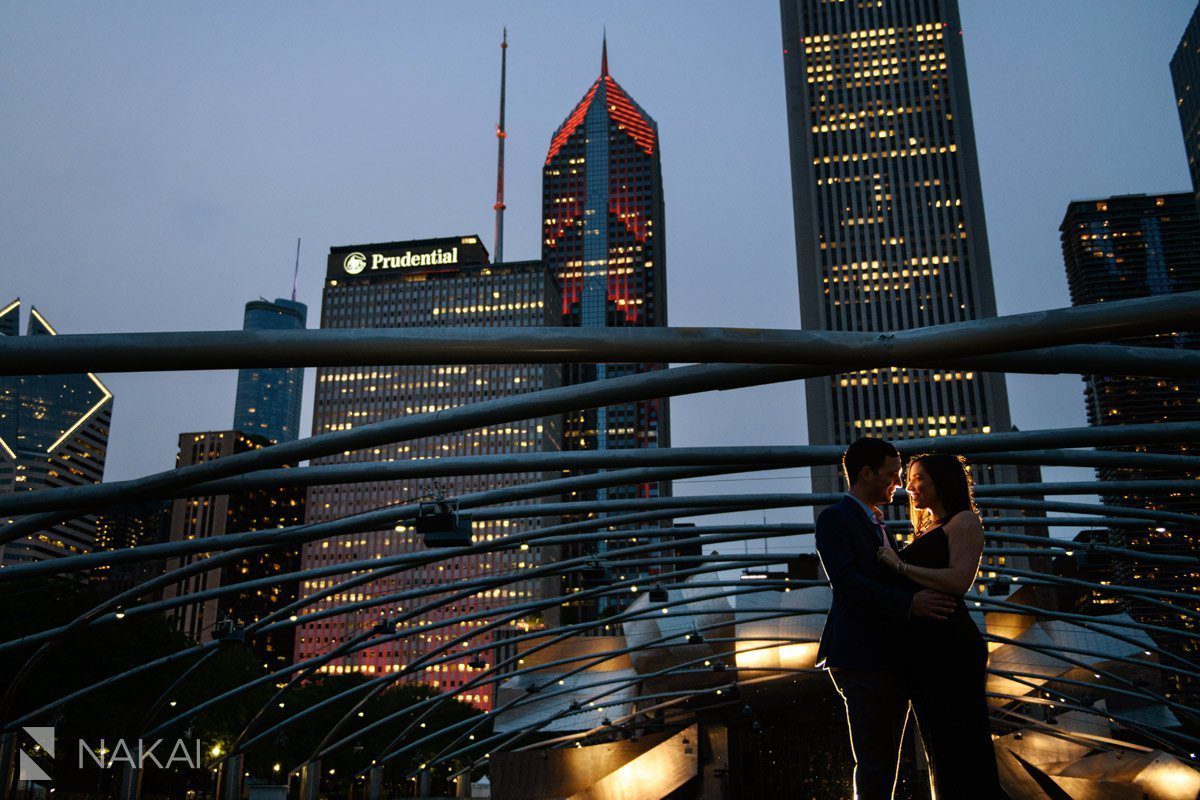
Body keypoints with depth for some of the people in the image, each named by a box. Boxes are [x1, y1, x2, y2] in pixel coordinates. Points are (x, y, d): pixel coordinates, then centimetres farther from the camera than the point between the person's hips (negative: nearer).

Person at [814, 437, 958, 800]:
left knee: (886, 761, 13)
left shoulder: (878, 525, 23)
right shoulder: (835, 518, -6)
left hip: (892, 659, 9)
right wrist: (909, 603, -26)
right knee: (874, 764, -6)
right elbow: (846, 581, -19)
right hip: (862, 658, -9)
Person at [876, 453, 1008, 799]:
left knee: (962, 748, -7)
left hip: (950, 647, -9)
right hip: (921, 651, 9)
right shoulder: (926, 533, 23)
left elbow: (959, 581, -18)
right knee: (938, 749, 14)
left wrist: (900, 565, -12)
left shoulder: (964, 521, -2)